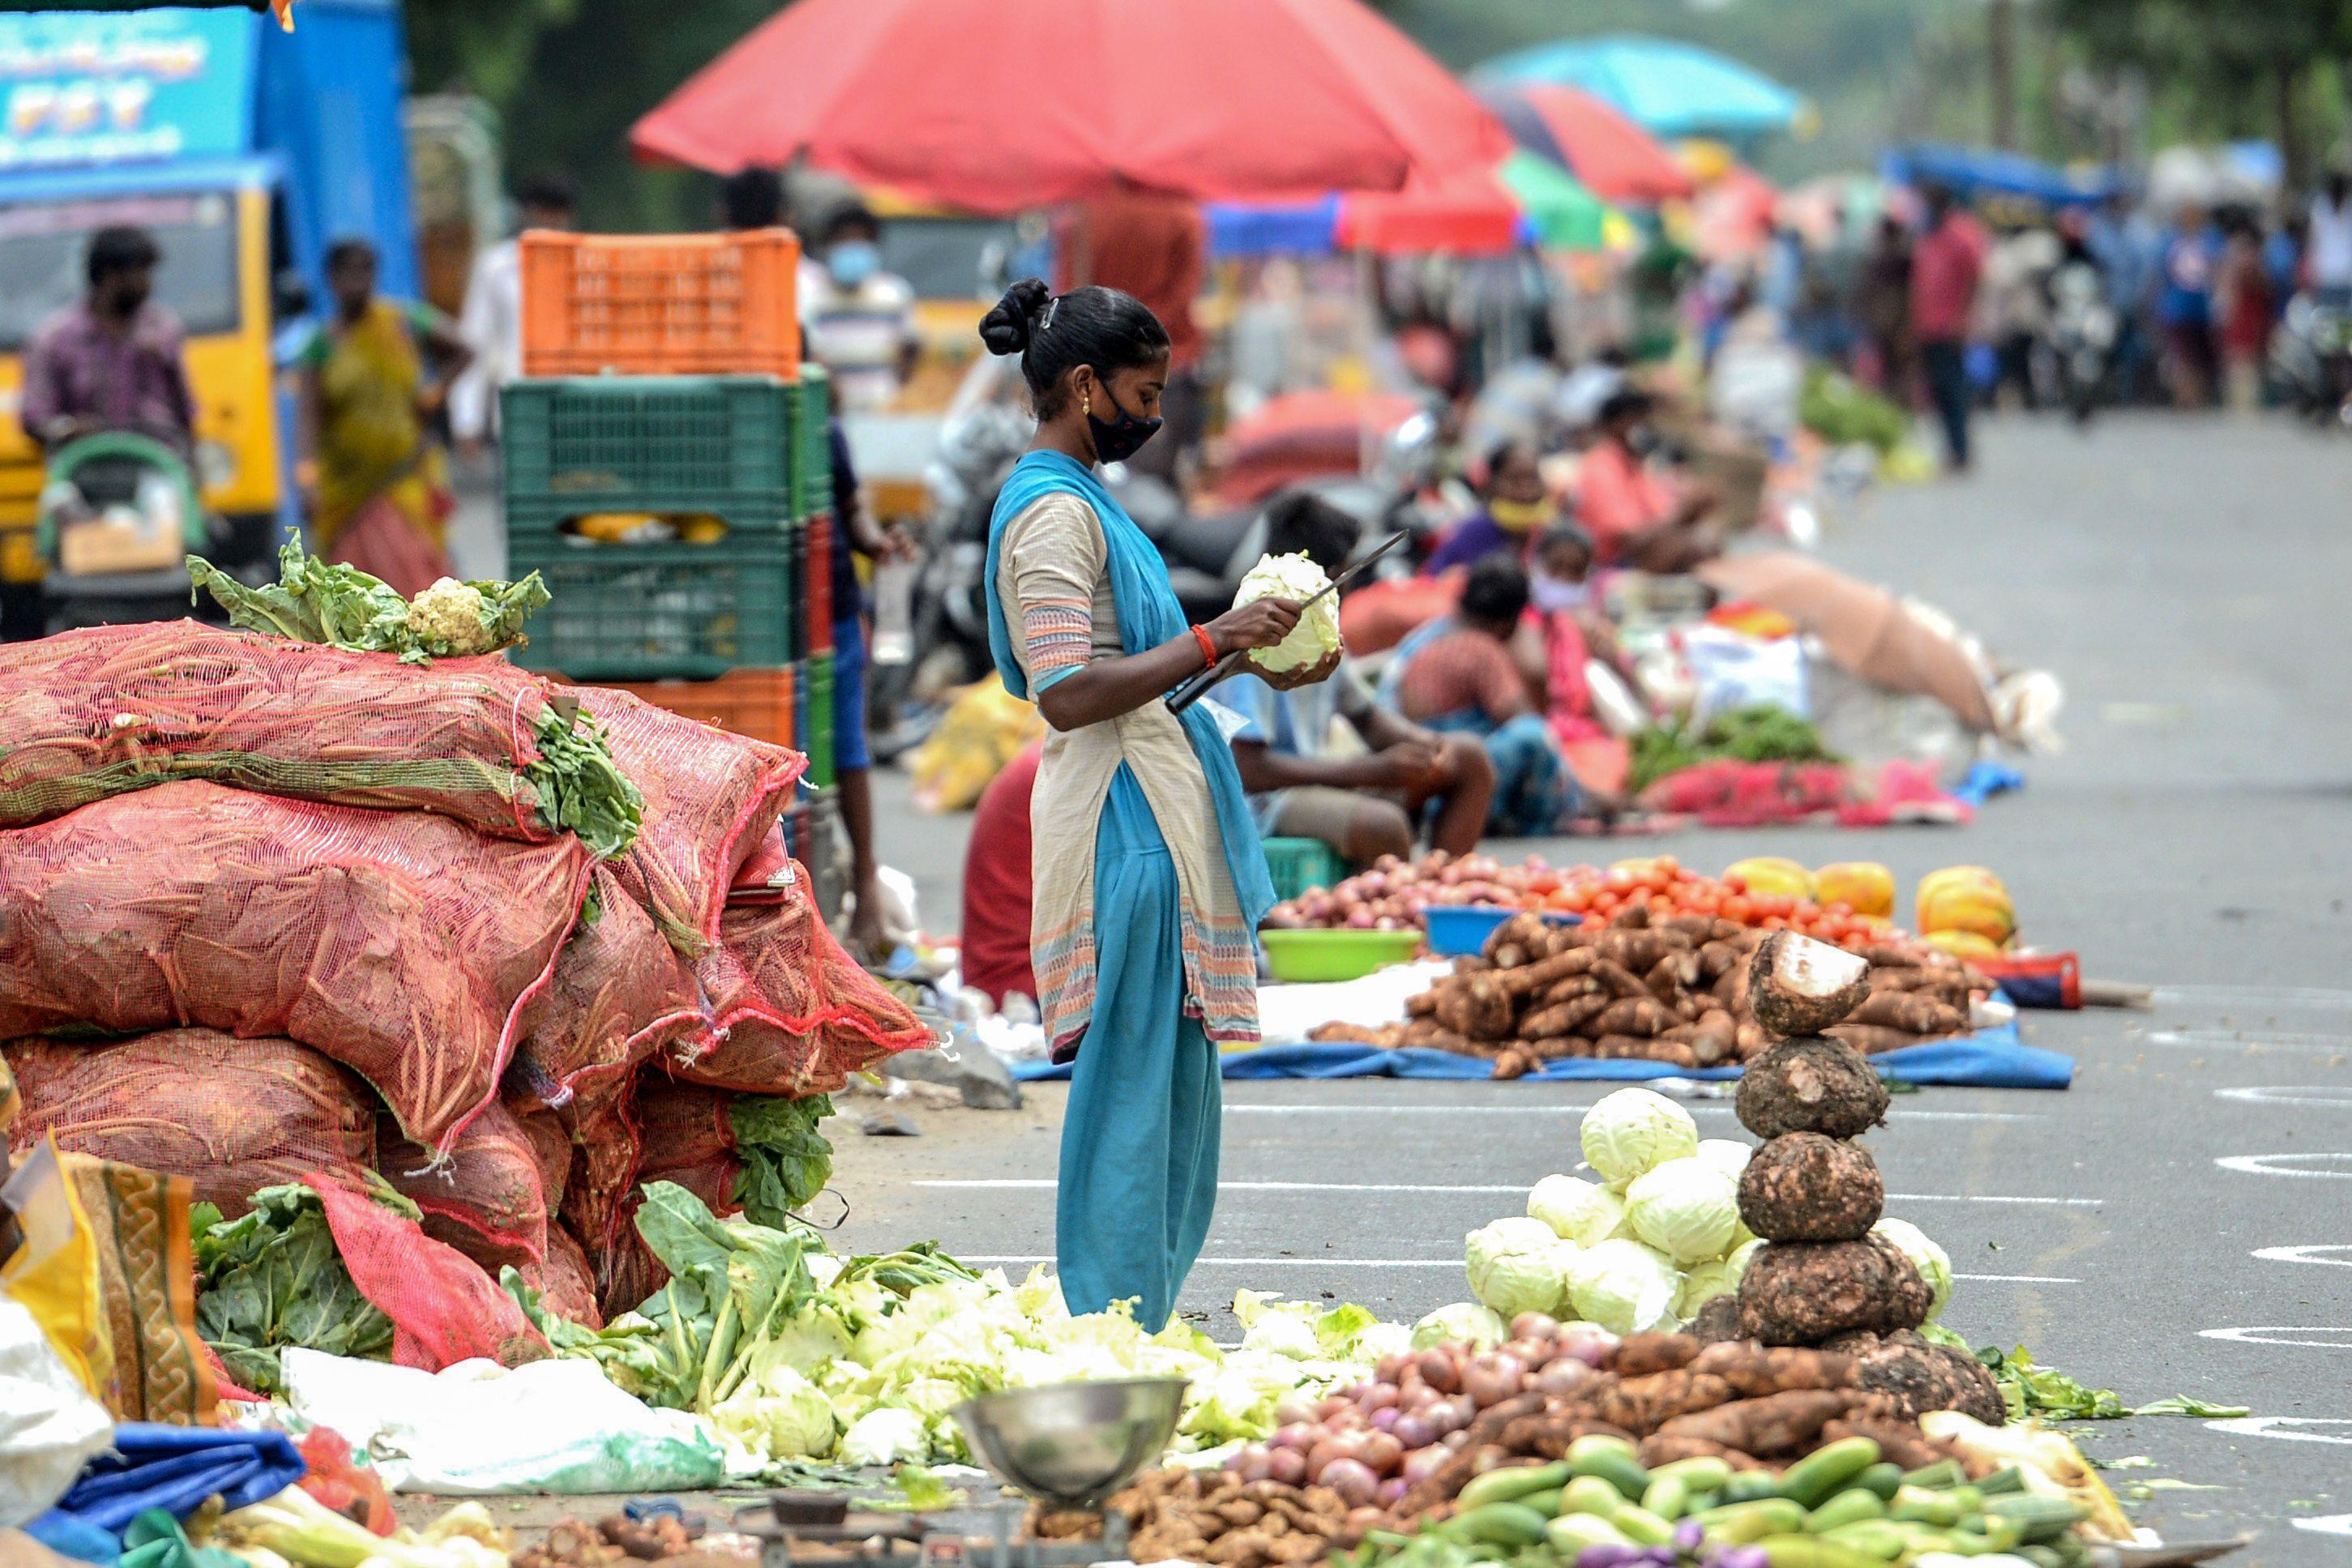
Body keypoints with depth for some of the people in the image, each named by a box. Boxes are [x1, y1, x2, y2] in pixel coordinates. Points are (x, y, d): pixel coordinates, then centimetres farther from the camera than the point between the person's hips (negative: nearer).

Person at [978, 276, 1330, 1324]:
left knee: (1175, 1086, 12)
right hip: (1120, 826, -11)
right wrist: (1213, 642, -19)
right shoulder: (1053, 512, -14)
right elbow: (1070, 693, -23)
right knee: (1133, 1085, -8)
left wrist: (1251, 664, 15)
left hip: (1156, 823, 11)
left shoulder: (1077, 500, 18)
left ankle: (1134, 1335, 16)